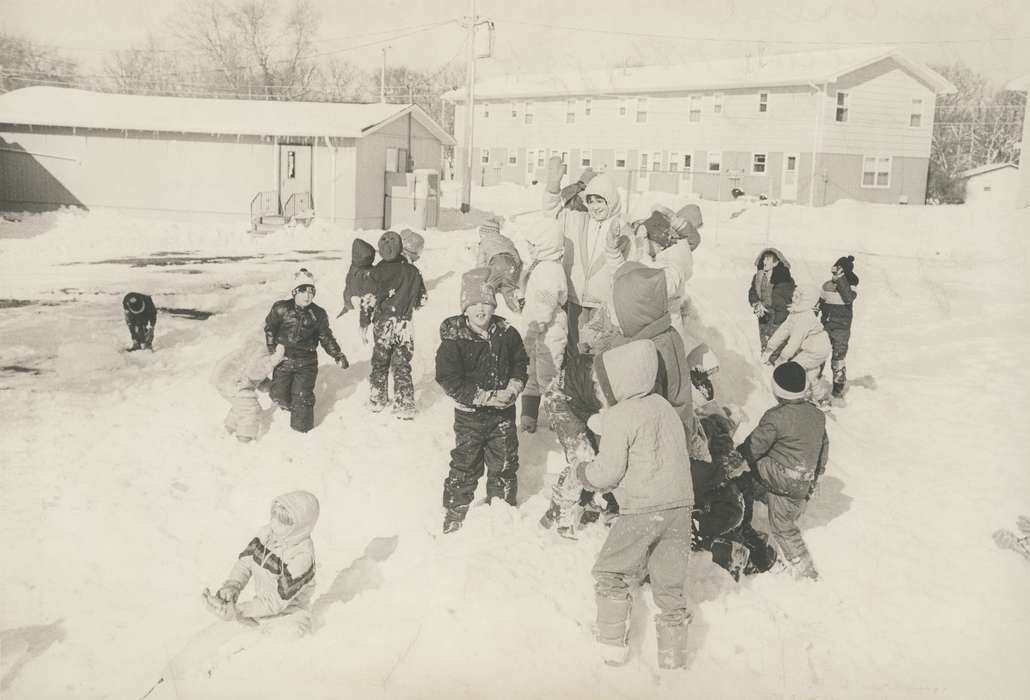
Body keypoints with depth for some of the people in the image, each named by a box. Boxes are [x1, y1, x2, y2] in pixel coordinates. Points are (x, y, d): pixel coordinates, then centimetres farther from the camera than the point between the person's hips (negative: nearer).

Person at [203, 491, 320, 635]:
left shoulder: (302, 556, -27)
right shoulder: (267, 533, -7)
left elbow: (277, 602, -23)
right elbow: (244, 562, 0)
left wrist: (236, 611, -25)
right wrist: (231, 586, -20)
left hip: (288, 618, -6)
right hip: (262, 610, 6)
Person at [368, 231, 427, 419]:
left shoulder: (376, 272, -7)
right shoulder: (412, 271, -2)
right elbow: (422, 299, 9)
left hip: (382, 324, -1)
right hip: (405, 325, 1)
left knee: (379, 363, 17)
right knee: (402, 366, 8)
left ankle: (377, 401, 26)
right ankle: (404, 407, 6)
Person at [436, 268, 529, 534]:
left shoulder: (506, 334, -4)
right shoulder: (453, 340, -16)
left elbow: (521, 364, 6)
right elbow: (449, 380, -19)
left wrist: (512, 390, -13)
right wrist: (487, 397, -23)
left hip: (503, 412, 3)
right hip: (469, 414, -3)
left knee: (505, 462, 16)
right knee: (465, 464, 7)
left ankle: (503, 505, 36)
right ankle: (456, 509, 24)